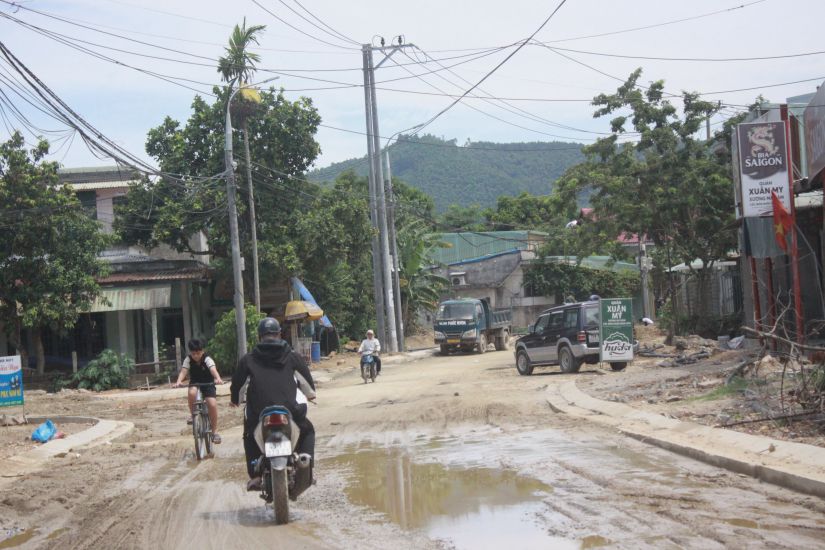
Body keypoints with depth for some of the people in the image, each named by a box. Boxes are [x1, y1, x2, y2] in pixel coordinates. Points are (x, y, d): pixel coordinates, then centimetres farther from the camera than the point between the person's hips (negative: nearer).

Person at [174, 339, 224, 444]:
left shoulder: (207, 359, -20)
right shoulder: (188, 360, -13)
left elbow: (213, 369, -38)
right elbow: (183, 371, -27)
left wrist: (218, 378, -60)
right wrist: (179, 381, -48)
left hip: (208, 384, -1)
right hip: (195, 384, 1)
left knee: (212, 405, -20)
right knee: (192, 392, -35)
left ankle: (215, 431, -5)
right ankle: (192, 414, -11)